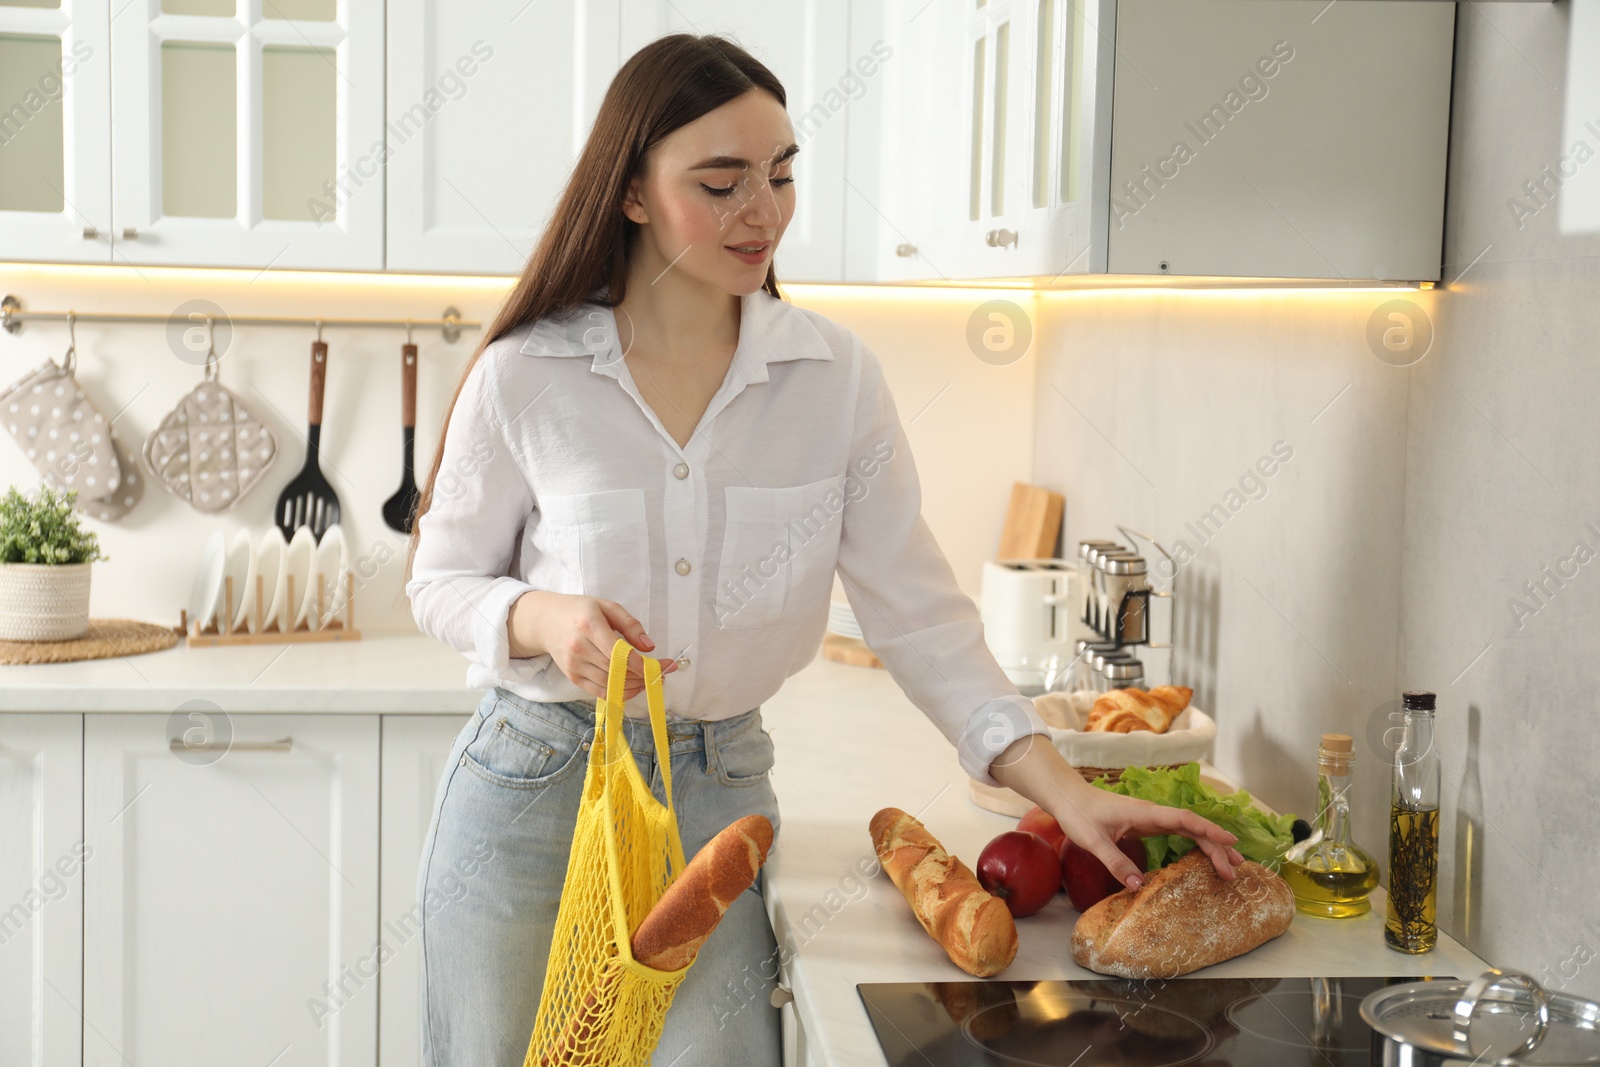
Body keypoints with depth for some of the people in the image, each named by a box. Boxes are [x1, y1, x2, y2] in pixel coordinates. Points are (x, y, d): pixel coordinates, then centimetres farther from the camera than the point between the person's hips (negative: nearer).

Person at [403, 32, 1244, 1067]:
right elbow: (441, 582, 1)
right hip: (529, 787, 0)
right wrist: (545, 619, -21)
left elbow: (916, 610, -5)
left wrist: (1061, 787, -14)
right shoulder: (522, 378, -9)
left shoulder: (836, 375, -5)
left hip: (718, 794, 1)